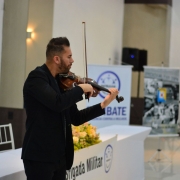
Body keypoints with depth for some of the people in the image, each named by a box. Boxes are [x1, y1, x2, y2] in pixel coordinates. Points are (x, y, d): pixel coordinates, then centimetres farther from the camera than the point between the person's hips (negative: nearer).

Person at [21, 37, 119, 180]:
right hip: (40, 155, -8)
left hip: (60, 156, 8)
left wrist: (103, 105, 5)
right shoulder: (37, 77, -12)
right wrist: (81, 89, -14)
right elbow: (58, 103, -29)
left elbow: (75, 118, 14)